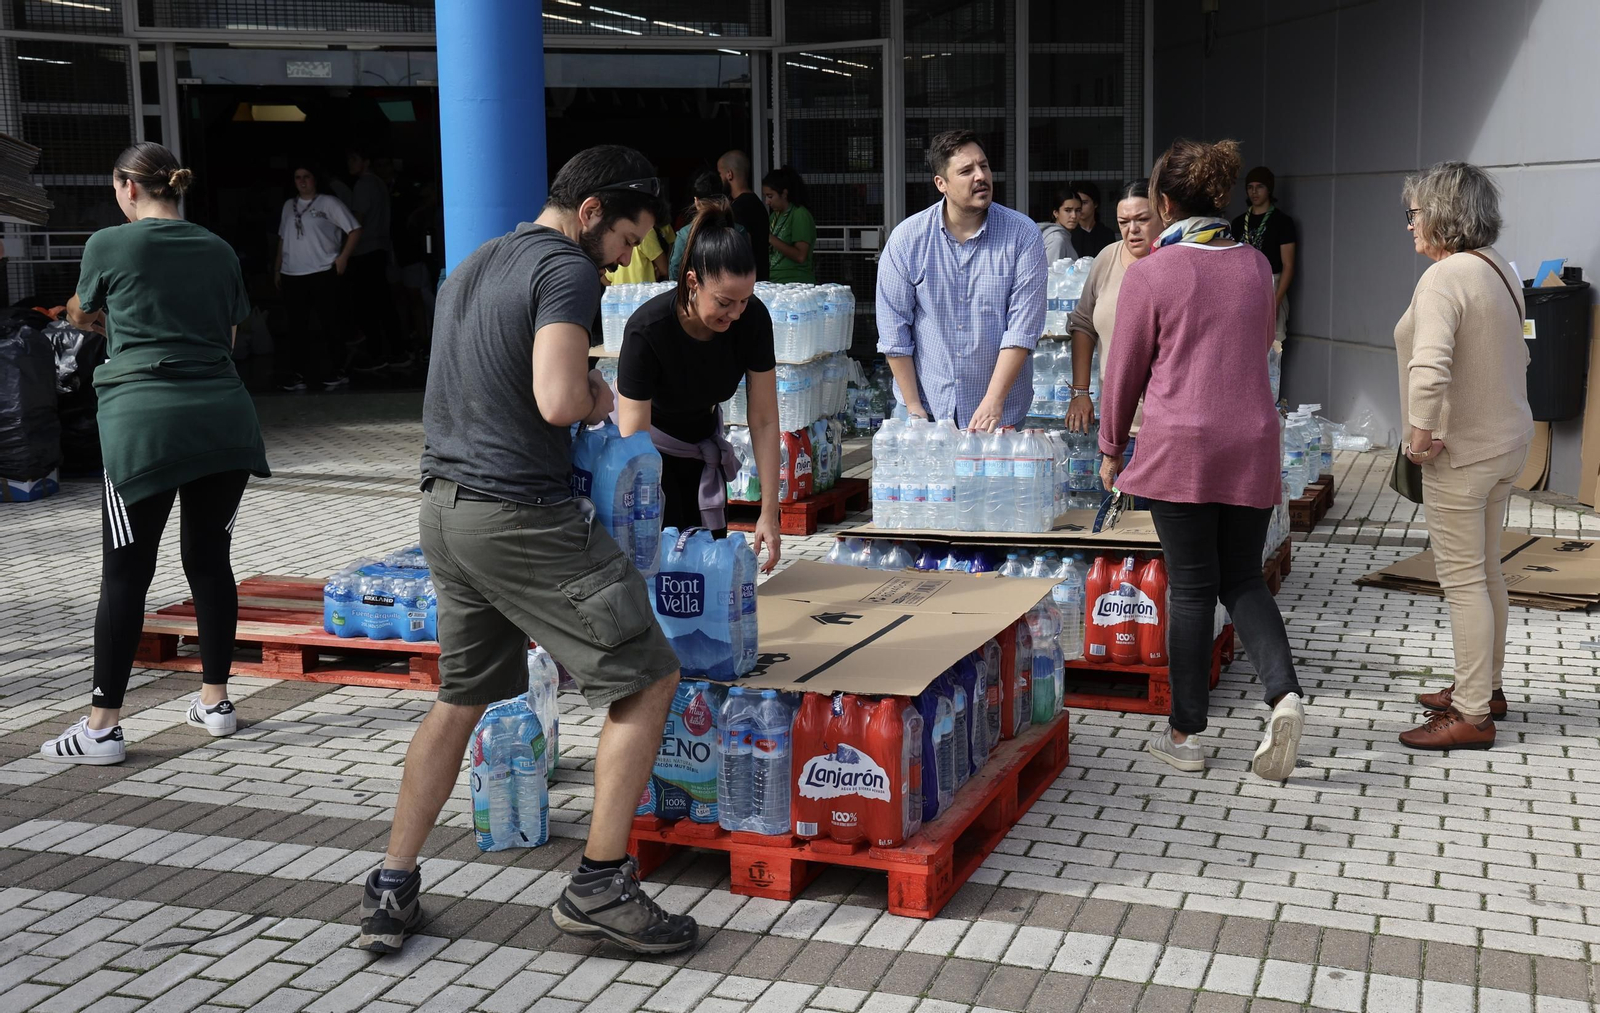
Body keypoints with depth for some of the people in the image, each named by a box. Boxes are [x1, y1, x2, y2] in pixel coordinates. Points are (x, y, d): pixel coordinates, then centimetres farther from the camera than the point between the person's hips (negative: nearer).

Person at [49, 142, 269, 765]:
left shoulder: (110, 245, 1)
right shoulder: (219, 251, 12)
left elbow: (83, 315, 19)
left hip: (145, 421, -4)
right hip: (225, 419, 4)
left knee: (126, 574, 1)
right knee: (209, 557, 15)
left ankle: (102, 727, 5)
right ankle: (215, 702, 23)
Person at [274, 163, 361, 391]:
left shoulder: (329, 203, -1)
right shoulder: (289, 205, 15)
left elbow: (354, 229, -4)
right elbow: (282, 239, 20)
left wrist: (343, 258, -10)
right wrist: (277, 269, 17)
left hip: (322, 273, -5)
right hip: (292, 275, 5)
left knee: (329, 323, 0)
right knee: (297, 325, 6)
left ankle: (337, 371, 7)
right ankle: (299, 373, 12)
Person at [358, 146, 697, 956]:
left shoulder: (467, 269, 19)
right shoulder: (567, 269, -10)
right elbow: (559, 400, -24)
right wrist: (598, 398, -2)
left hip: (446, 508, 9)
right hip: (523, 517, -9)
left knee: (460, 698, 20)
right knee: (646, 680, -1)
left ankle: (392, 891, 21)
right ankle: (599, 885, 1)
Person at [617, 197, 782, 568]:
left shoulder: (753, 320, -24)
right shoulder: (648, 330, -34)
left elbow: (764, 421, -15)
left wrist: (769, 512, -18)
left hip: (704, 439, 4)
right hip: (652, 444, -4)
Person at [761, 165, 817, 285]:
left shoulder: (800, 215, -8)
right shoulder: (775, 215, 14)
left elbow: (800, 256, -17)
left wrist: (770, 238, -18)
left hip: (796, 283, -7)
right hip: (774, 282, 7)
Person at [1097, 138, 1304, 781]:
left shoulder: (1150, 274, -6)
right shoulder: (1255, 265, 8)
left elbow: (1125, 371, -1)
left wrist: (1110, 447, 12)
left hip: (1180, 445, -4)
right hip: (1253, 443, 4)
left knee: (1192, 589, 3)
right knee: (1242, 581, 13)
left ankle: (1185, 735, 10)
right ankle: (1283, 692, -9)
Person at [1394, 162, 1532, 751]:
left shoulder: (1444, 277, -21)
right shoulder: (1499, 270, 9)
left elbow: (1430, 366, -36)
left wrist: (1422, 432, -24)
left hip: (1461, 452, -10)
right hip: (1508, 439, 10)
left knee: (1463, 578, -2)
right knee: (1486, 571, 20)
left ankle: (1472, 715, 6)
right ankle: (1485, 687, 33)